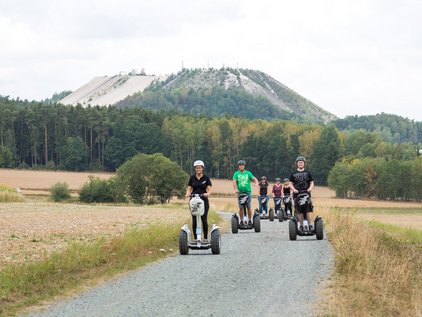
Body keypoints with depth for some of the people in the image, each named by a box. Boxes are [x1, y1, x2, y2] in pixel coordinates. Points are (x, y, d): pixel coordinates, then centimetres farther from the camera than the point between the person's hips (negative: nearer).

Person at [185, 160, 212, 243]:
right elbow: (189, 188, 5)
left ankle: (205, 238, 4)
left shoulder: (206, 178, 3)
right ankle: (195, 238, 5)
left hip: (204, 200, -2)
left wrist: (207, 194, -26)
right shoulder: (192, 178, 8)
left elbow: (209, 189, -3)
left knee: (204, 220, -4)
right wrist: (188, 194, -17)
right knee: (194, 220, -1)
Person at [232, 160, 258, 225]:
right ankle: (241, 221, 9)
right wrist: (236, 189, -23)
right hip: (240, 192, 0)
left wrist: (257, 183, -19)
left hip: (248, 191, 0)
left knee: (249, 207, -1)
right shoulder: (236, 174, 5)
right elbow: (234, 182, -6)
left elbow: (254, 179, 3)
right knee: (241, 208, 0)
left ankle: (250, 220, 8)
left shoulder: (248, 173, 9)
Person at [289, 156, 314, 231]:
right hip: (297, 194, 1)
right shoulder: (294, 173, 13)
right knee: (300, 211, -3)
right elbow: (290, 183, 12)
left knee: (308, 210, -12)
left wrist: (310, 188, -7)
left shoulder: (307, 173, 13)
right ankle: (301, 226, 3)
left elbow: (312, 182, 14)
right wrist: (293, 189, -7)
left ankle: (310, 225, -13)